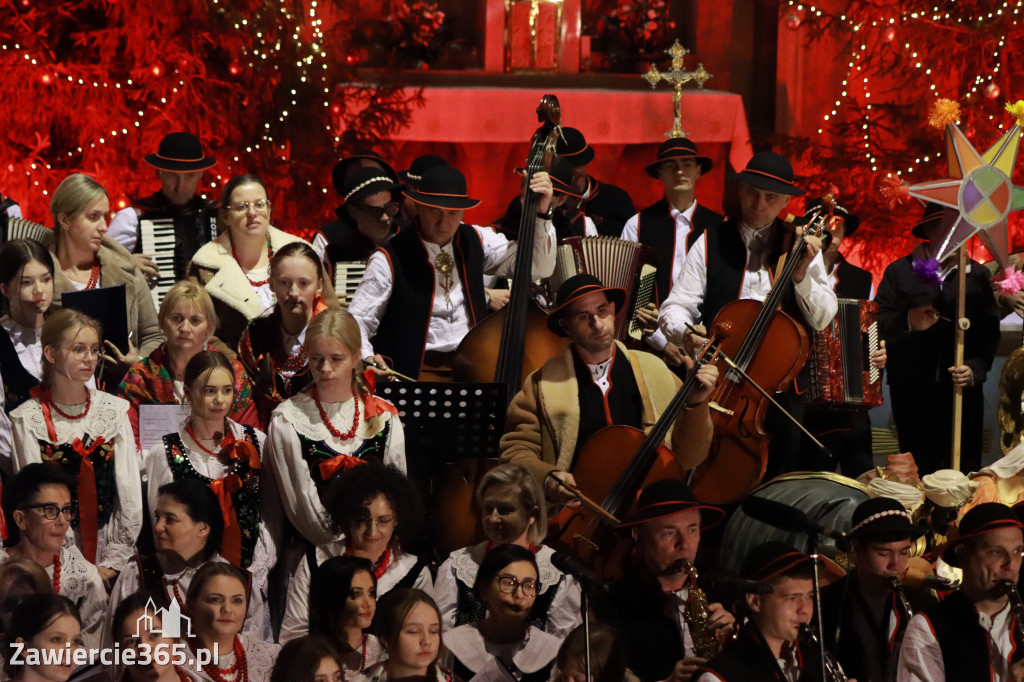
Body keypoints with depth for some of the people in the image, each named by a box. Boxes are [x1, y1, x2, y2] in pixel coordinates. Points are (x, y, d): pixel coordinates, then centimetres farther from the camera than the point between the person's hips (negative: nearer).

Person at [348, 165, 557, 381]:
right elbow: (356, 322, -2)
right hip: (416, 371, -4)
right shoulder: (390, 259, -2)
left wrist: (541, 213, -4)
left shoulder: (475, 241, 11)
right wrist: (367, 358, -23)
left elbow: (539, 267, 9)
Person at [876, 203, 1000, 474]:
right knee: (919, 472, 0)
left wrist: (975, 369, -12)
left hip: (962, 390, 1)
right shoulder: (899, 272, 9)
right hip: (912, 391, -1)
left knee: (965, 471, -4)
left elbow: (989, 330, 4)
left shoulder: (977, 274, 12)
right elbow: (880, 324, -1)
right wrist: (907, 322, -21)